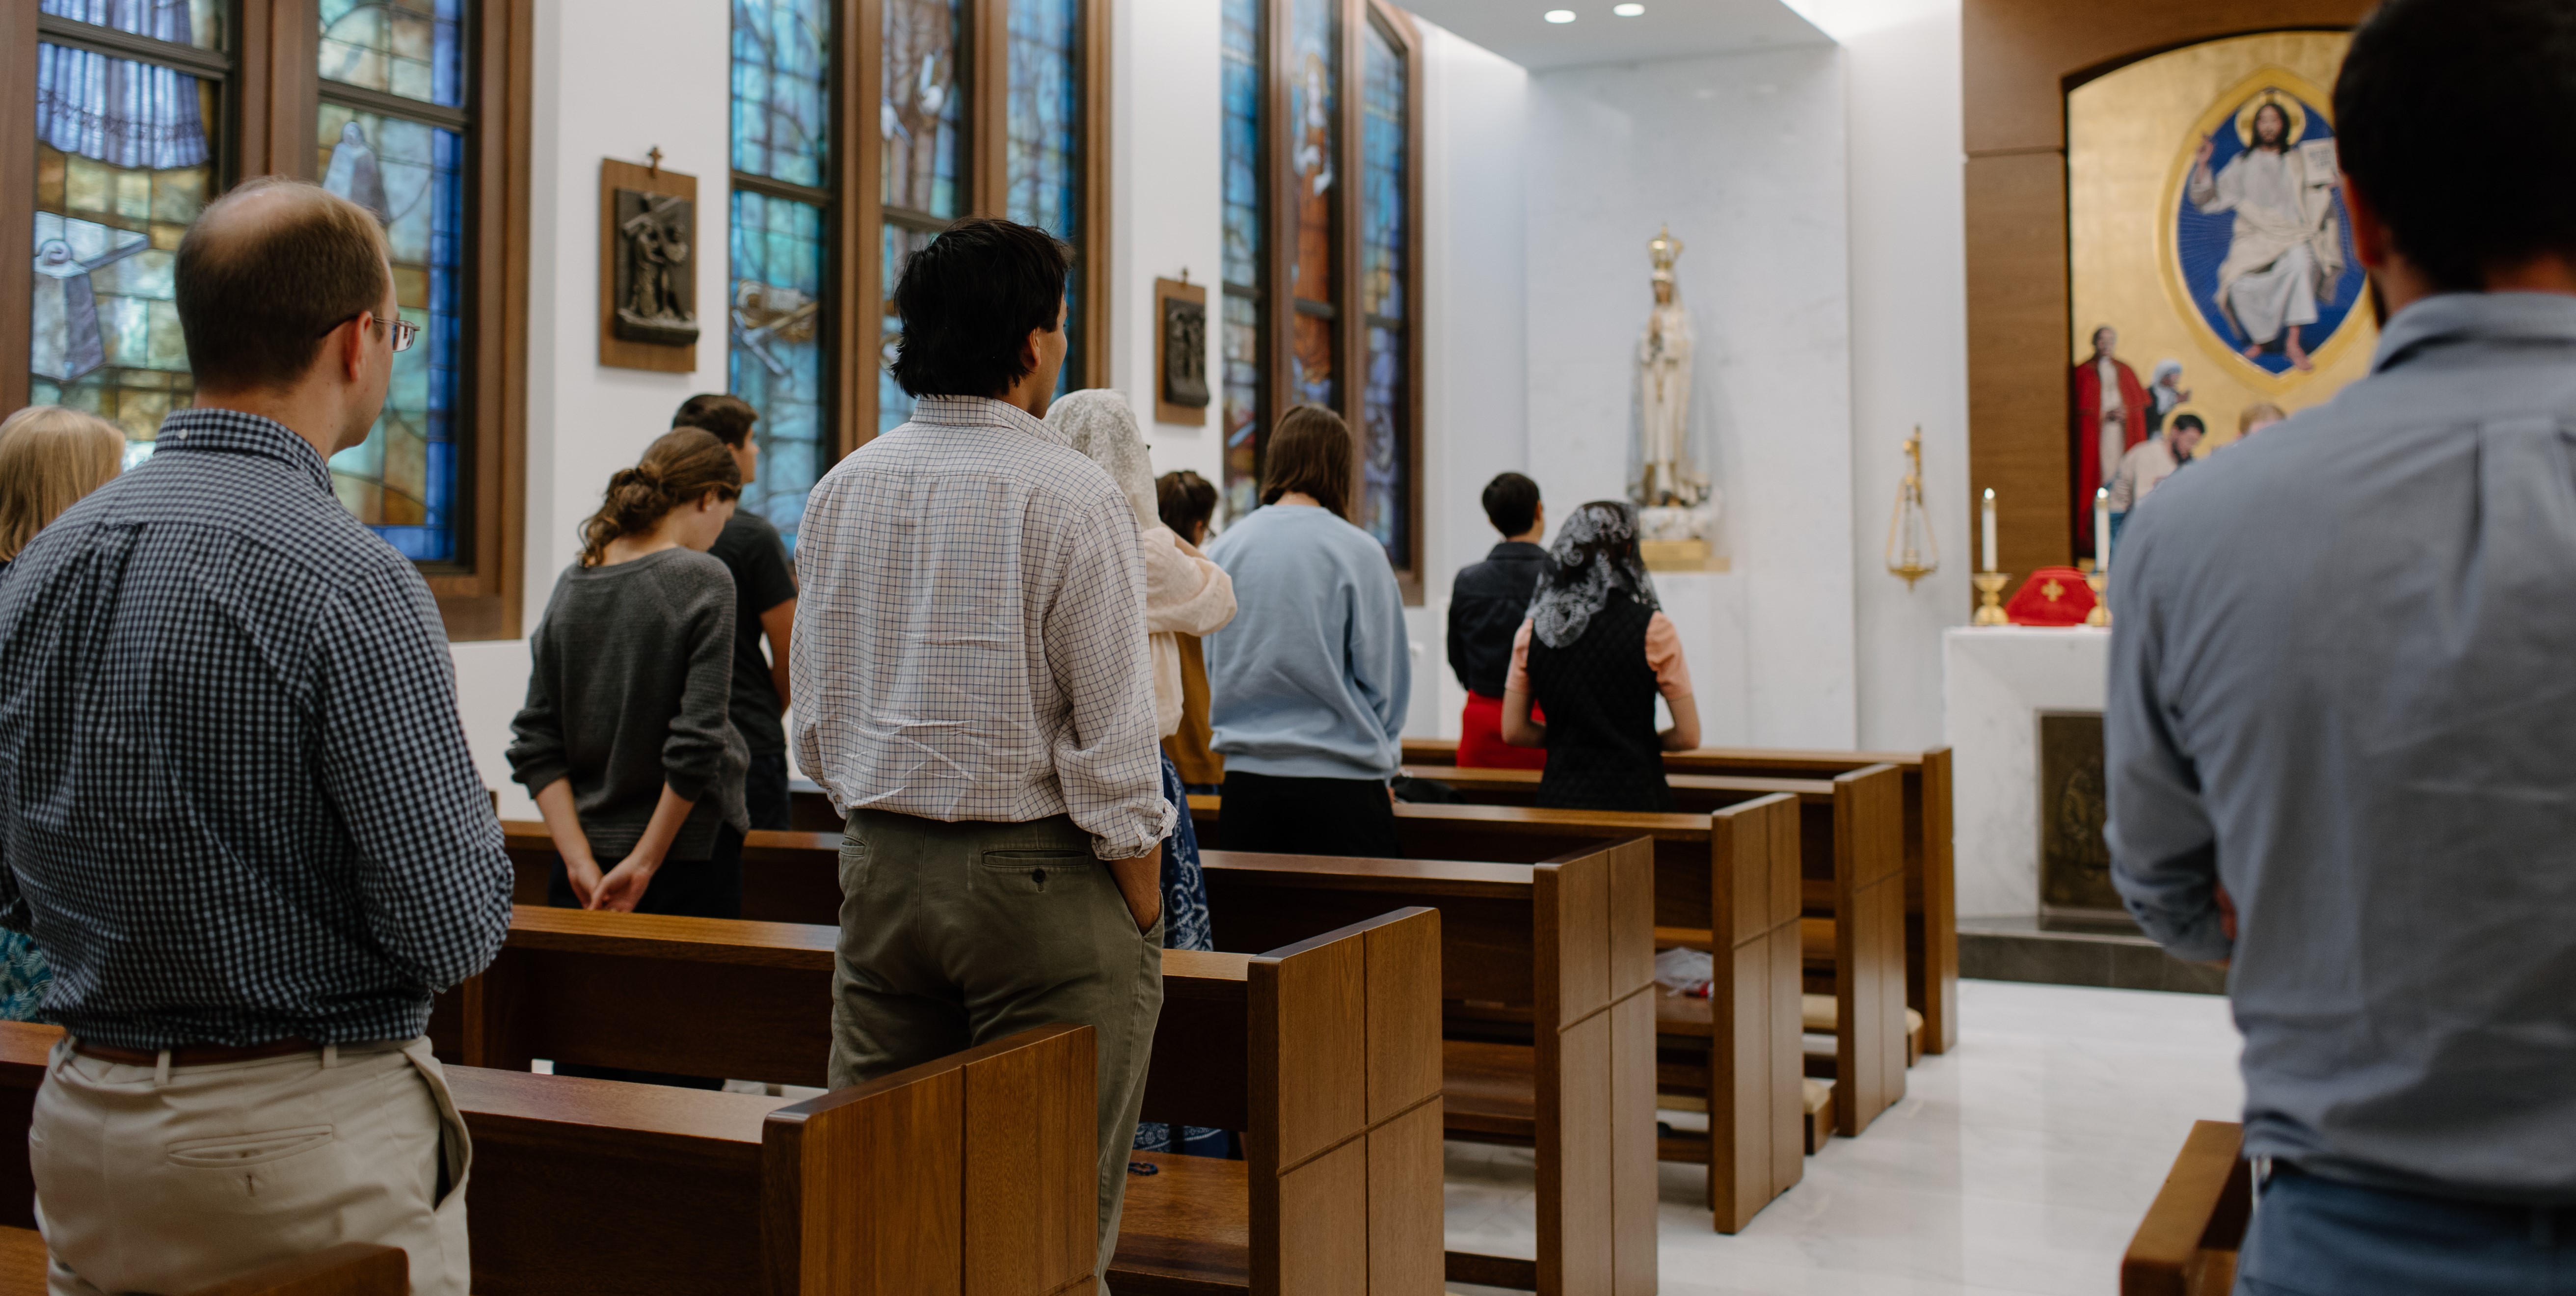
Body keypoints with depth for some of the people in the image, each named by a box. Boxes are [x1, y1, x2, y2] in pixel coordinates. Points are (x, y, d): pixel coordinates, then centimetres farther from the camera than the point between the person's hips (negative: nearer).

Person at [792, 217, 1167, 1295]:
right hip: (1039, 874, -6)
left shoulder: (841, 491, 8)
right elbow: (1112, 737, -13)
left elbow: (816, 718, 13)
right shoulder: (1072, 497, -11)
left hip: (879, 869, 6)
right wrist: (1143, 904, -2)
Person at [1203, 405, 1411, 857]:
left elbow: (1212, 669, 9)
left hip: (1246, 774, 4)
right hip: (1340, 778, -4)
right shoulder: (1357, 552, -9)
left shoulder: (1222, 550, 2)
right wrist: (1381, 765, 11)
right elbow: (1383, 678, -3)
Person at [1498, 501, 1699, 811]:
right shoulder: (1652, 628, -8)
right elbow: (1688, 736, -4)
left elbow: (1513, 731, 6)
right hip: (1632, 797, -4)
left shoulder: (1532, 629, 2)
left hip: (1559, 797, 4)